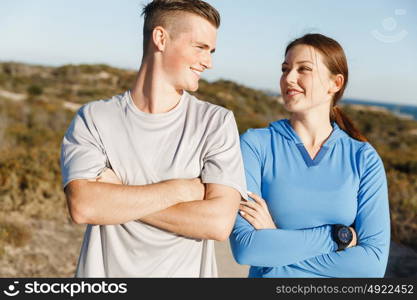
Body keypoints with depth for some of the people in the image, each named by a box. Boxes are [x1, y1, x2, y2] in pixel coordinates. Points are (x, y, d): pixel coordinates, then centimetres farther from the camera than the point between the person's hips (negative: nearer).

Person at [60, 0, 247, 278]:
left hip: (186, 271, 0)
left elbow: (219, 222, -18)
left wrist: (116, 198, -17)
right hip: (106, 269, 0)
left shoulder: (217, 122, -8)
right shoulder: (92, 119, -6)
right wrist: (180, 189, -18)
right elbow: (82, 206, -20)